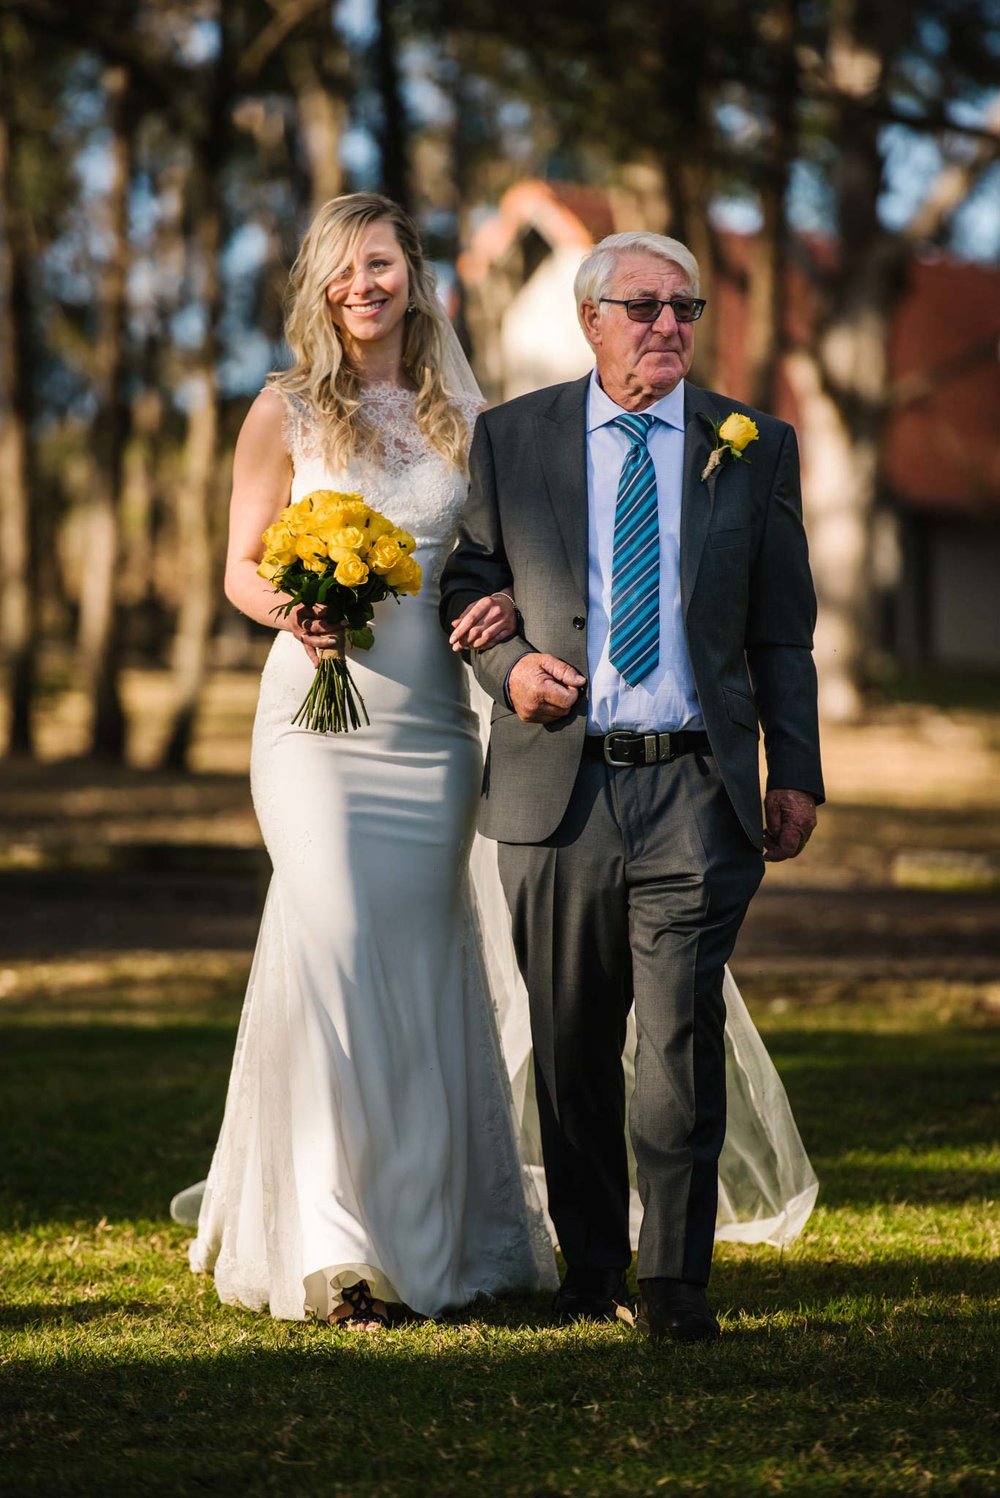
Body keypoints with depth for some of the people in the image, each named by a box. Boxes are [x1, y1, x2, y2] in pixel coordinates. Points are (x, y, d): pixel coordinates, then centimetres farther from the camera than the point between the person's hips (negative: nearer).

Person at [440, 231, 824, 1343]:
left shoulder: (753, 448, 8)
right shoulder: (511, 439, 7)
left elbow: (782, 633, 10)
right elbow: (466, 583, 14)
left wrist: (796, 774, 4)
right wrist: (509, 663, -7)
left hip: (697, 791, -1)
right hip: (558, 788, 1)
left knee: (682, 1028, -10)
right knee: (571, 1043, 8)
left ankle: (674, 1276, -4)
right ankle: (590, 1261, 23)